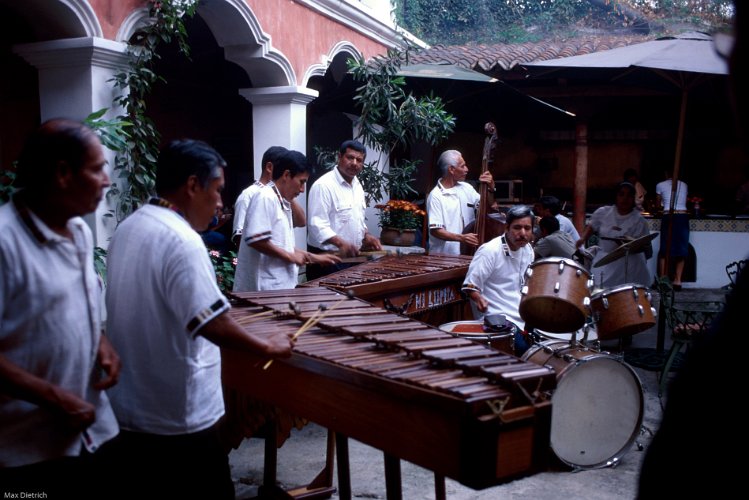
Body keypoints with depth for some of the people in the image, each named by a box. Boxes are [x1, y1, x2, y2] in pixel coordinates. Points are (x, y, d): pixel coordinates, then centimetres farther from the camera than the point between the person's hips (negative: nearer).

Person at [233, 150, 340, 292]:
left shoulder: (283, 203, 17)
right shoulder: (265, 198, -12)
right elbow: (255, 240, -22)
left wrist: (314, 257, 18)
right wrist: (290, 256, -13)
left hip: (280, 286, 10)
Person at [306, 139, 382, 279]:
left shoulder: (357, 185, 13)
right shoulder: (323, 186, -16)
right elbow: (317, 225, -24)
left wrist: (366, 235, 8)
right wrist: (341, 243, -36)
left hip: (351, 257, 9)